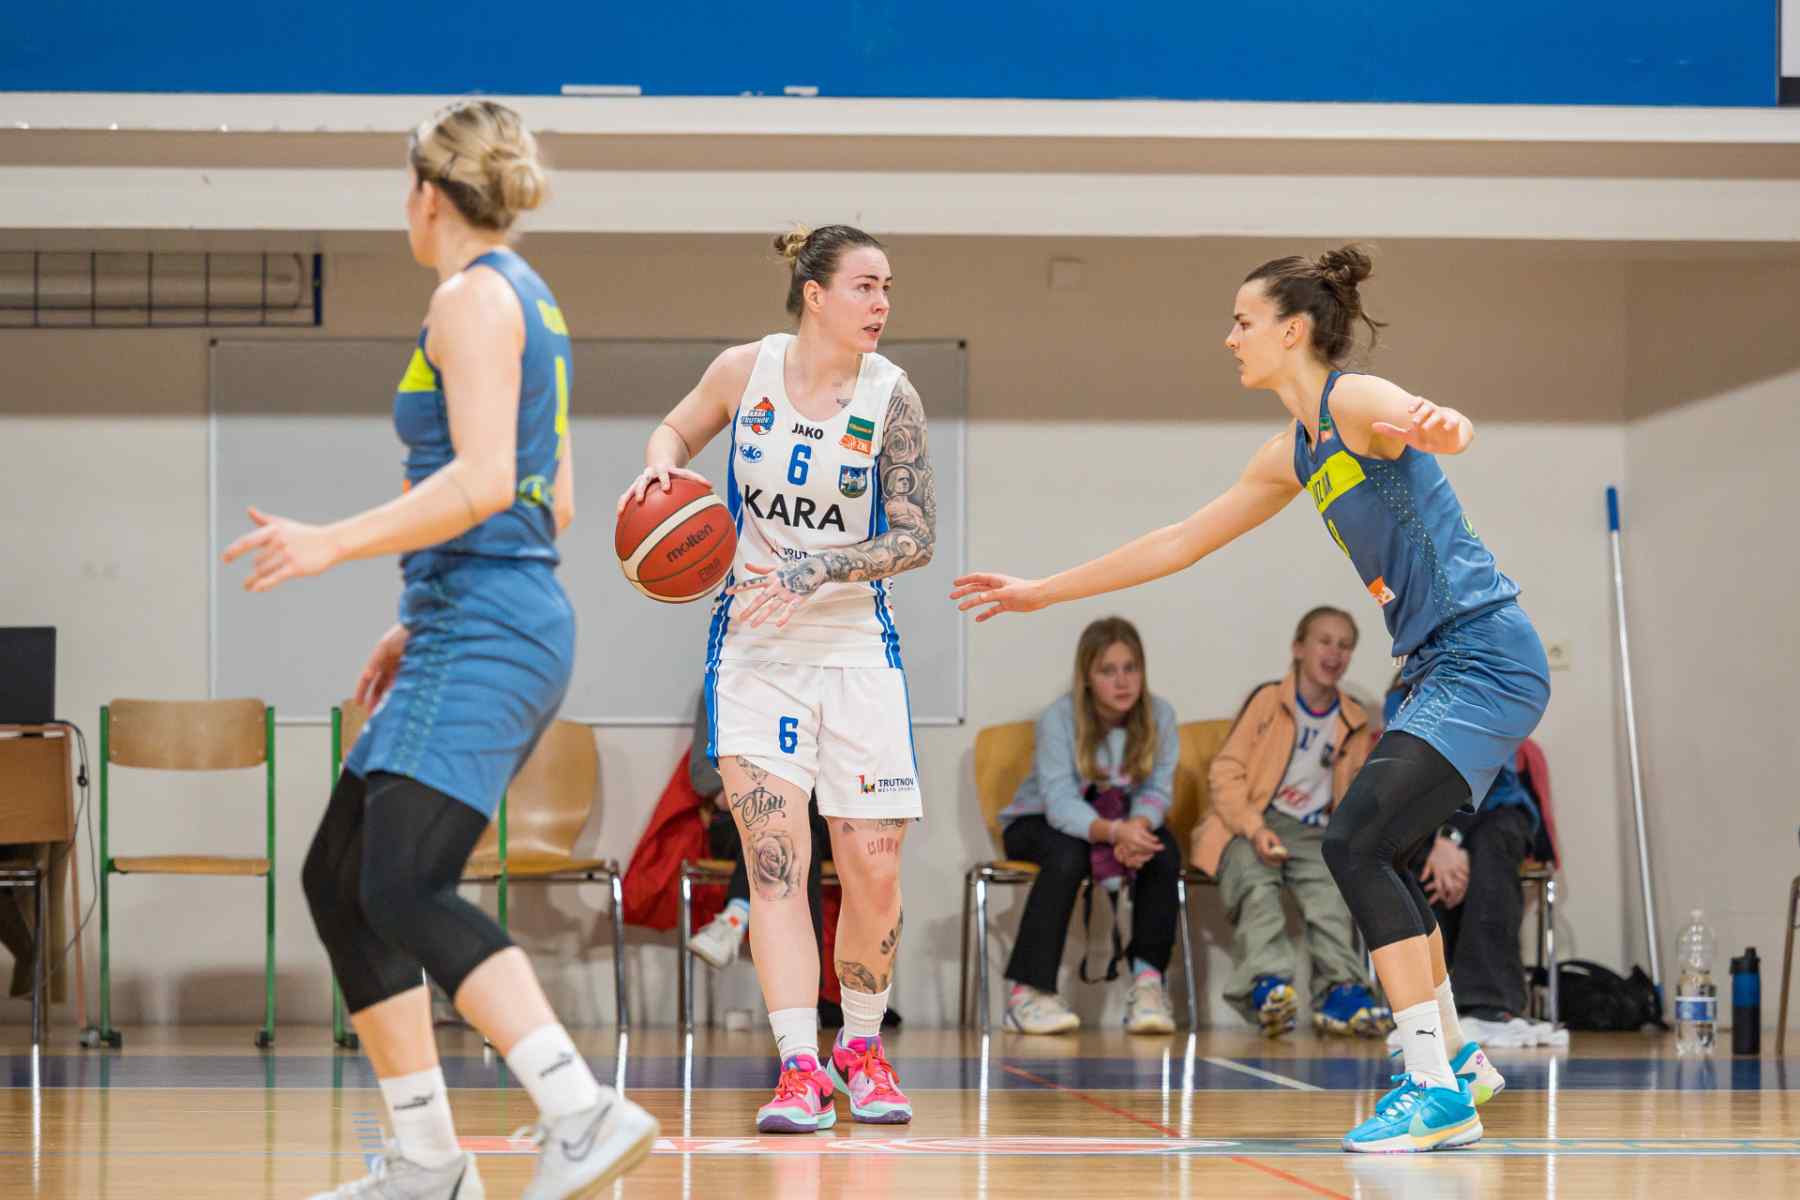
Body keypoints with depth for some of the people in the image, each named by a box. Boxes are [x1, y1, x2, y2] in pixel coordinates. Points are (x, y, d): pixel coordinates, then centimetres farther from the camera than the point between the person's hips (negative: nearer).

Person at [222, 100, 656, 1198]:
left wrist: (334, 545, -16)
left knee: (404, 890, -21)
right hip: (504, 625, 10)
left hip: (483, 634, -10)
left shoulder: (475, 295, -8)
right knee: (340, 878, 11)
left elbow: (483, 481, -19)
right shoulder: (527, 301, 21)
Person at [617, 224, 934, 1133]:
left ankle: (860, 1045, 23)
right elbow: (678, 429, 15)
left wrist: (814, 571, -22)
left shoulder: (890, 396, -8)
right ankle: (799, 1067, -15)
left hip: (855, 646, 0)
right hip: (754, 646, 0)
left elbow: (916, 537, -9)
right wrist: (661, 466, -8)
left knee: (874, 869, -1)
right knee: (774, 853, -13)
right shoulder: (745, 370, -4)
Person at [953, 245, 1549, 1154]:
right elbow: (1180, 543, 25)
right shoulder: (1293, 456, 16)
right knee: (1372, 854, 17)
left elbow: (1439, 426, -35)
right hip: (1441, 669, 10)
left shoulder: (1358, 401, -11)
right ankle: (1452, 1059, 30)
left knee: (1354, 843, -18)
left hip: (1487, 659, -10)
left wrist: (1437, 425, -61)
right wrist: (1044, 592, 29)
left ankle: (1436, 1090, -18)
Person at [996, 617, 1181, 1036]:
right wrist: (1115, 832, -50)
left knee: (1163, 852, -27)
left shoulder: (1159, 716, -12)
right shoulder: (1059, 718, -23)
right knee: (1067, 856, -36)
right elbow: (1060, 804, -32)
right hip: (1039, 823, -3)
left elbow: (1157, 791, -17)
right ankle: (1028, 991, -36)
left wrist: (1137, 829, -41)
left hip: (1123, 822, 3)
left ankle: (1148, 979, -21)